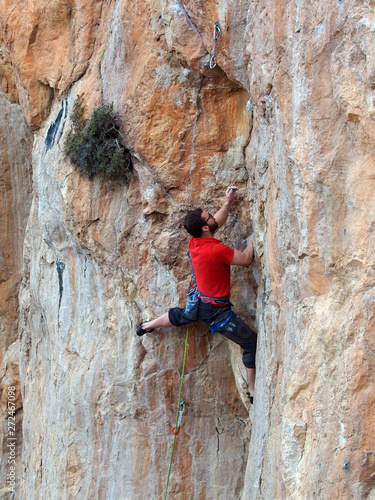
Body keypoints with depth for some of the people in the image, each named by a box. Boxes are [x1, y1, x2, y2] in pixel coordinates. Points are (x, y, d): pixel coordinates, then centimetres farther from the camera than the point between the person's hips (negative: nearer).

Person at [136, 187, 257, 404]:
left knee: (179, 316, 40)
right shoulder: (218, 250, -33)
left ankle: (146, 326, 66)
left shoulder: (194, 243, -8)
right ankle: (254, 391, 5)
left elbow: (218, 223, 12)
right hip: (216, 310, -8)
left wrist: (228, 203, 16)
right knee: (252, 343, 1)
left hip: (197, 301, 8)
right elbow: (247, 260, -18)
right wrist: (252, 239, -4)